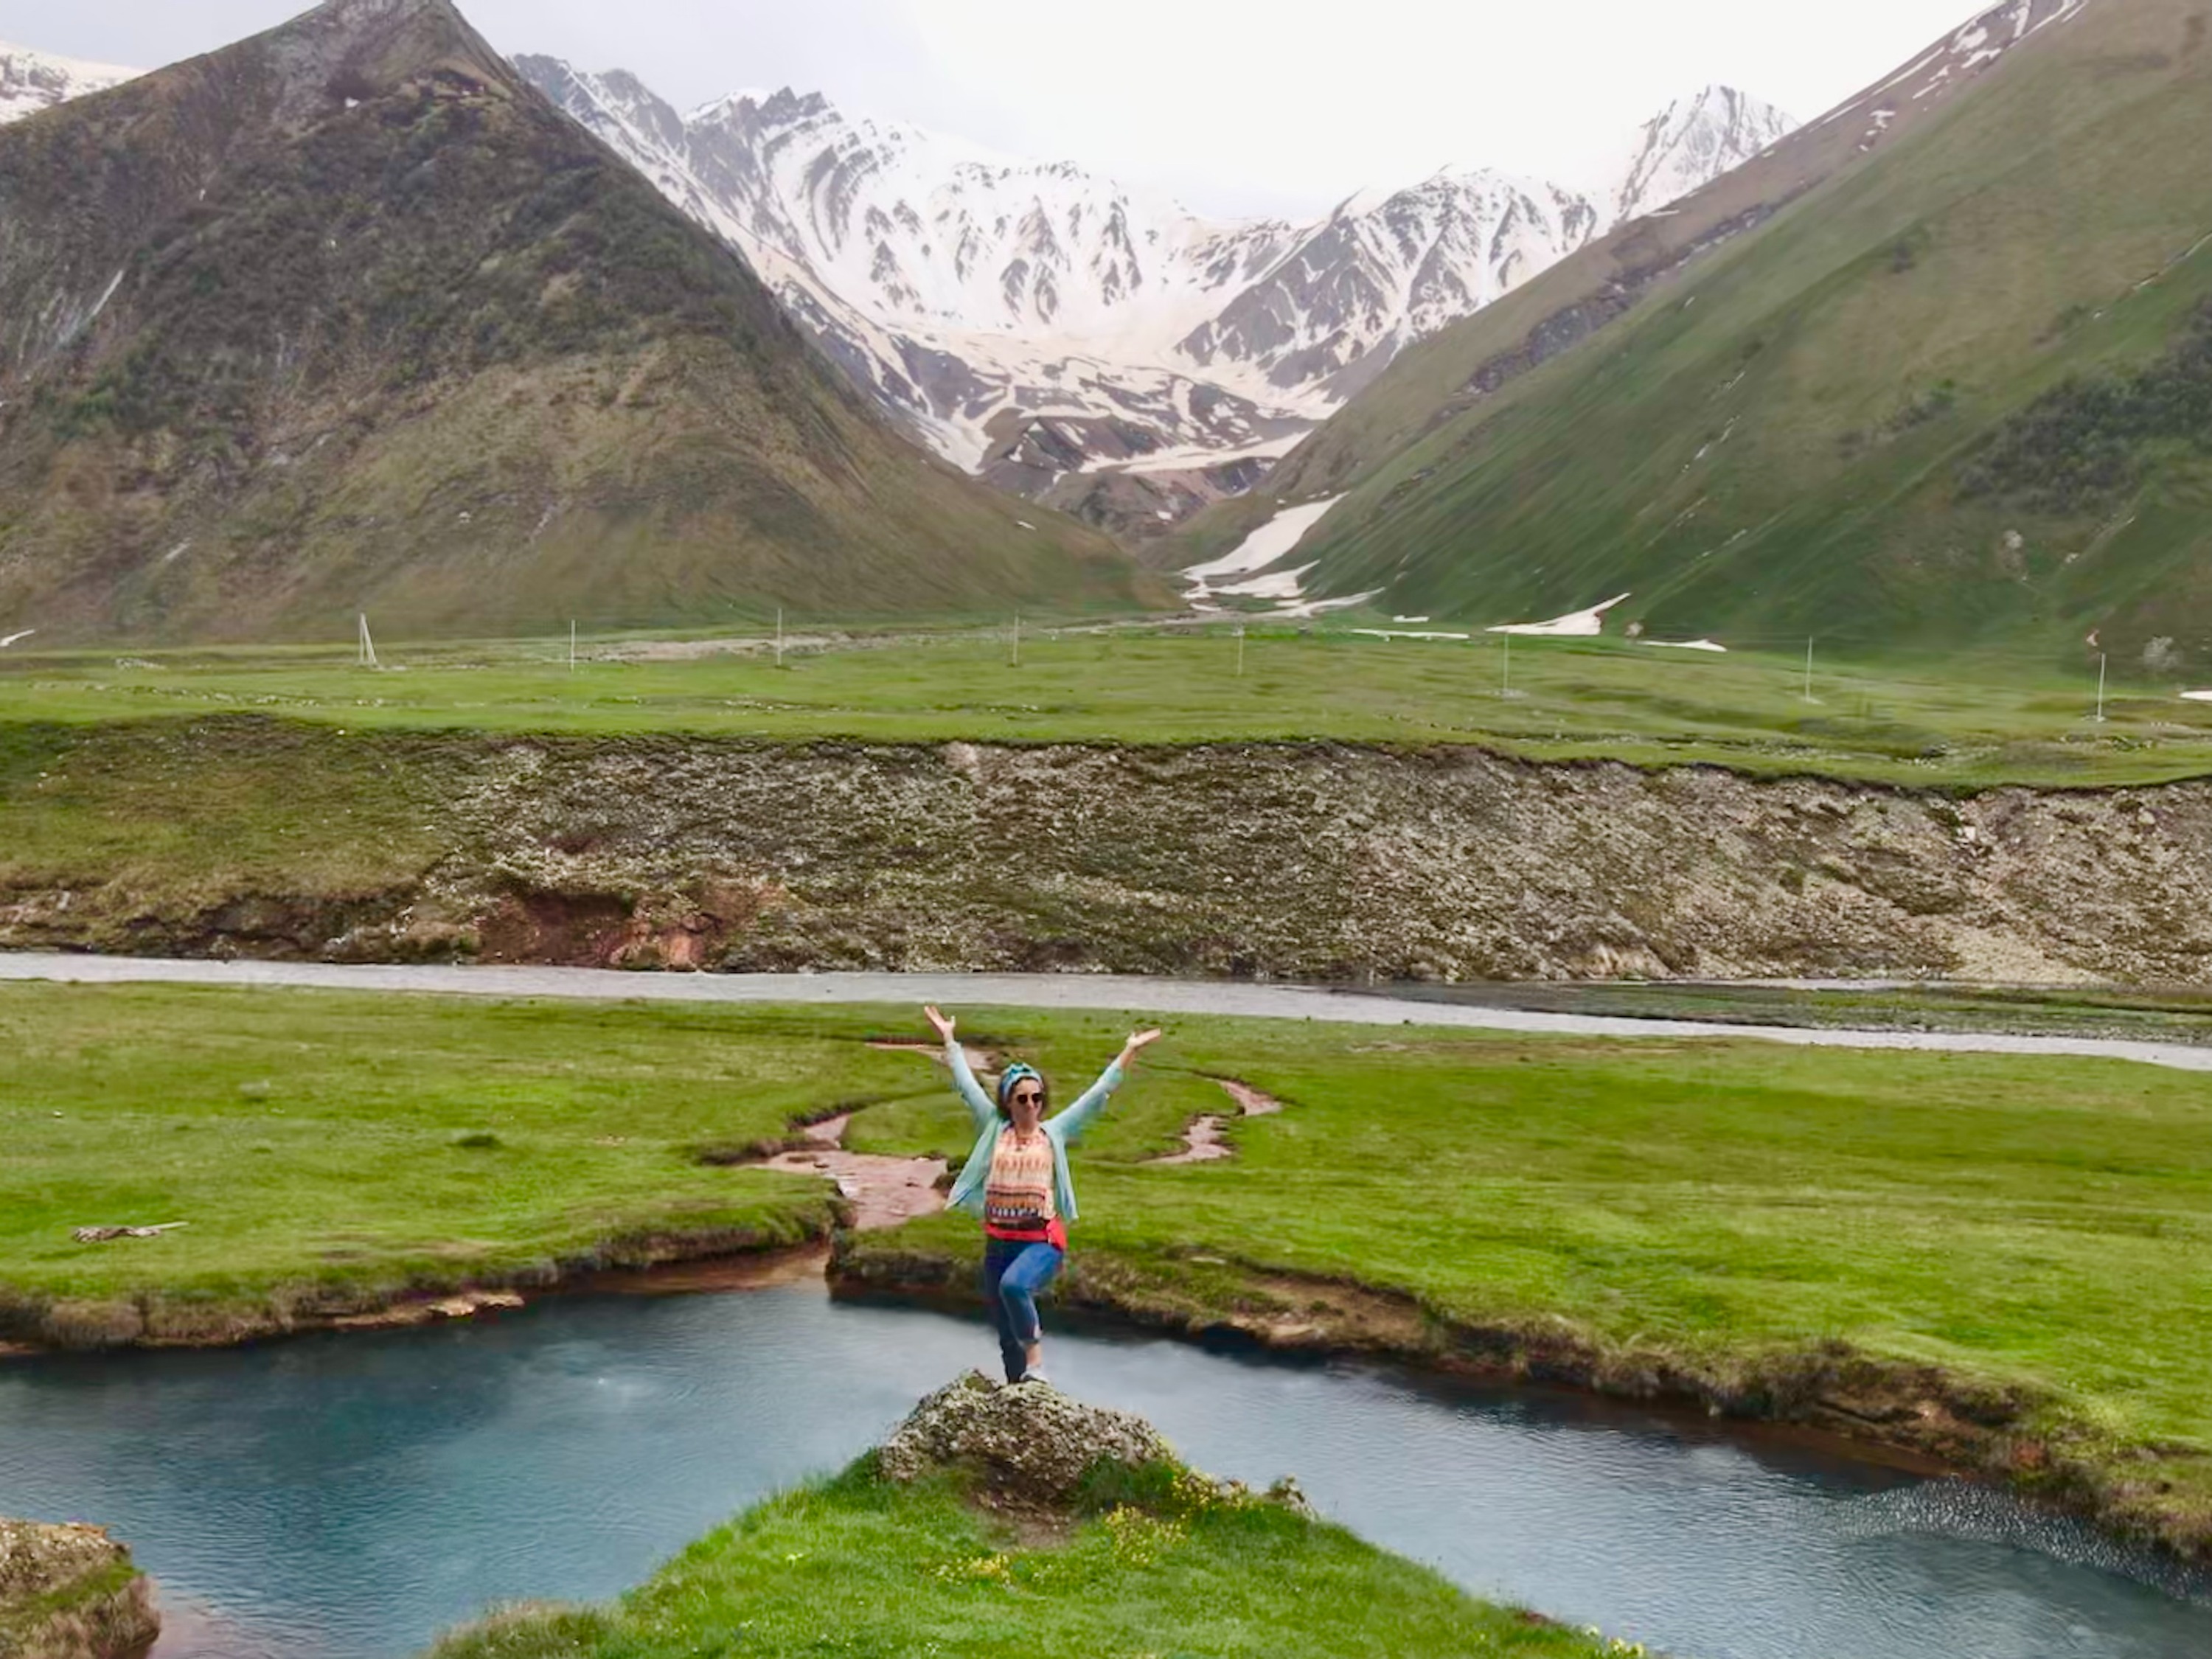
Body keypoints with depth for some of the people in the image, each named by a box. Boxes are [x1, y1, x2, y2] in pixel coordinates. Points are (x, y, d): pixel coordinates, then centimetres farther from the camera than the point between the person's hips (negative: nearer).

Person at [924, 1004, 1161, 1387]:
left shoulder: (1055, 1132, 3)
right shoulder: (994, 1129, 7)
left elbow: (1098, 1094, 3)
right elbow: (967, 1085, 12)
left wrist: (1129, 1052, 1)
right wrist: (949, 1040, 17)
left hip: (1042, 1241, -3)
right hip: (999, 1241, 3)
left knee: (1014, 1285, -34)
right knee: (1007, 1335, 10)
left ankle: (1035, 1361, -18)